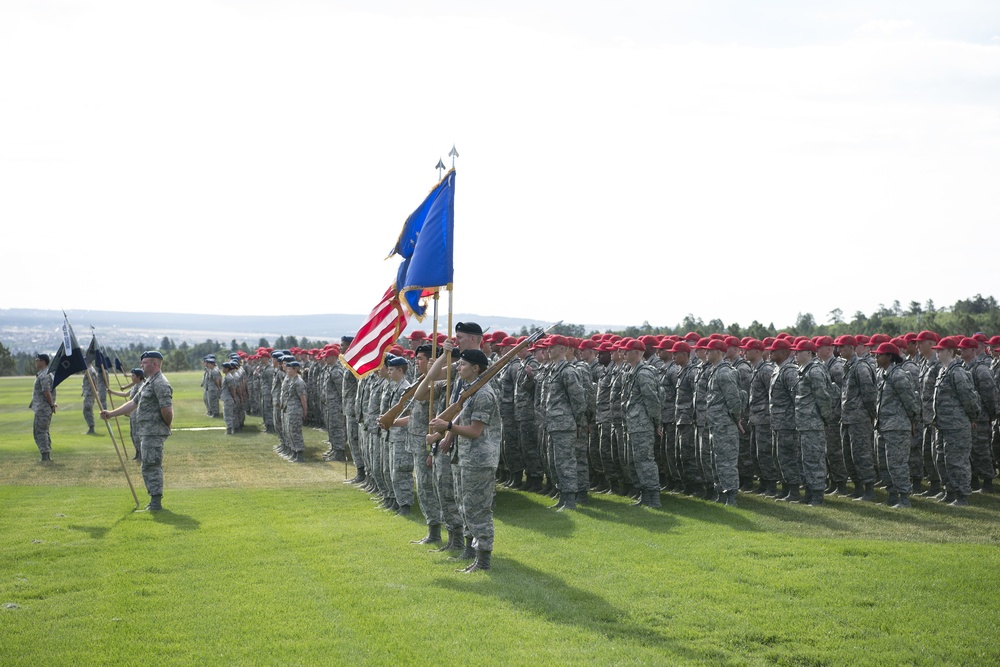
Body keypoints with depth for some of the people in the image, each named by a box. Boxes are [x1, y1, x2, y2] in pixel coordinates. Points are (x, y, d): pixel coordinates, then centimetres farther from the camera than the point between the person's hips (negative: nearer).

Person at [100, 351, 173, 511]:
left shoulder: (160, 384, -15)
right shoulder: (148, 382, 20)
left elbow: (167, 409, -22)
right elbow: (133, 403, 23)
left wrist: (166, 426, -5)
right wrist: (111, 413, 18)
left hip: (154, 432, -11)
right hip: (146, 432, 11)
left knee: (151, 465, -9)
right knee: (151, 466, 13)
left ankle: (156, 502, -7)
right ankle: (155, 501, 19)